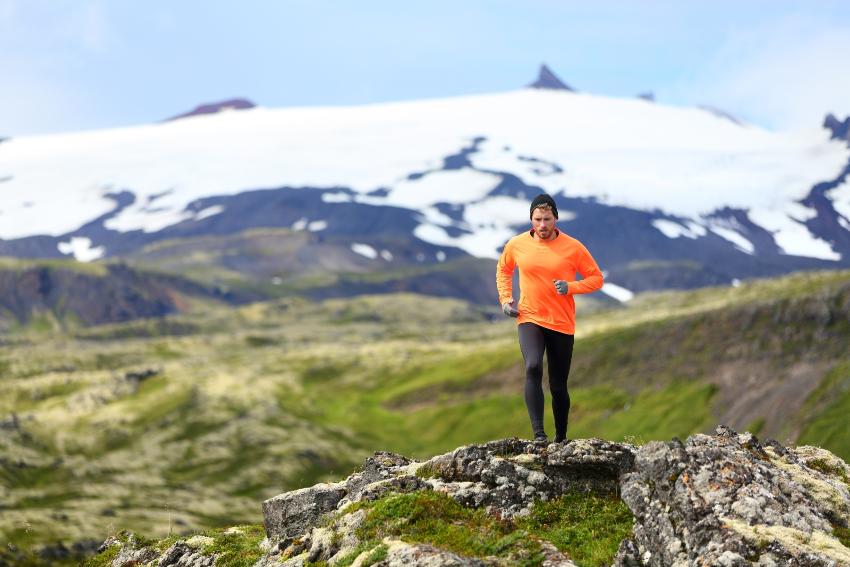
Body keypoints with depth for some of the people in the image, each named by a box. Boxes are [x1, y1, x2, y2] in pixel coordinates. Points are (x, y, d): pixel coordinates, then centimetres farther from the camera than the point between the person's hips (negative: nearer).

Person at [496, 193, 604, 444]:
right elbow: (503, 270, 20)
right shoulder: (516, 245, 0)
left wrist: (570, 287, -16)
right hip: (529, 320, 0)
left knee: (558, 385, 6)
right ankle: (538, 433, -28)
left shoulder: (573, 247, -5)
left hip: (562, 324, 0)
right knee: (533, 368, -26)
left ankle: (561, 439, 24)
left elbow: (596, 278, 1)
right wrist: (505, 299, 6)